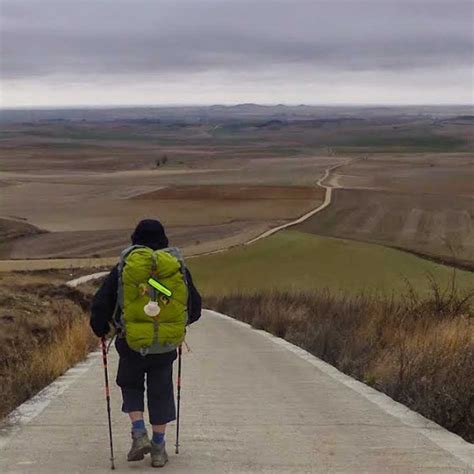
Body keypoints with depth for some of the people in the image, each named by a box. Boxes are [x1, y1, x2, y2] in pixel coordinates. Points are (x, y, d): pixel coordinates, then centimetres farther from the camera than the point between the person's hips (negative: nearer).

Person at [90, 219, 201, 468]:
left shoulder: (123, 268, -5)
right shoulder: (178, 268, 1)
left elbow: (100, 305, -5)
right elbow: (195, 307, 9)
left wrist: (100, 330, 13)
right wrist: (178, 323, 29)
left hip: (131, 344, -1)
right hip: (166, 345, 1)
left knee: (131, 387, 20)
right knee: (160, 393, 13)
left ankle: (140, 435, 4)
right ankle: (158, 449, 17)